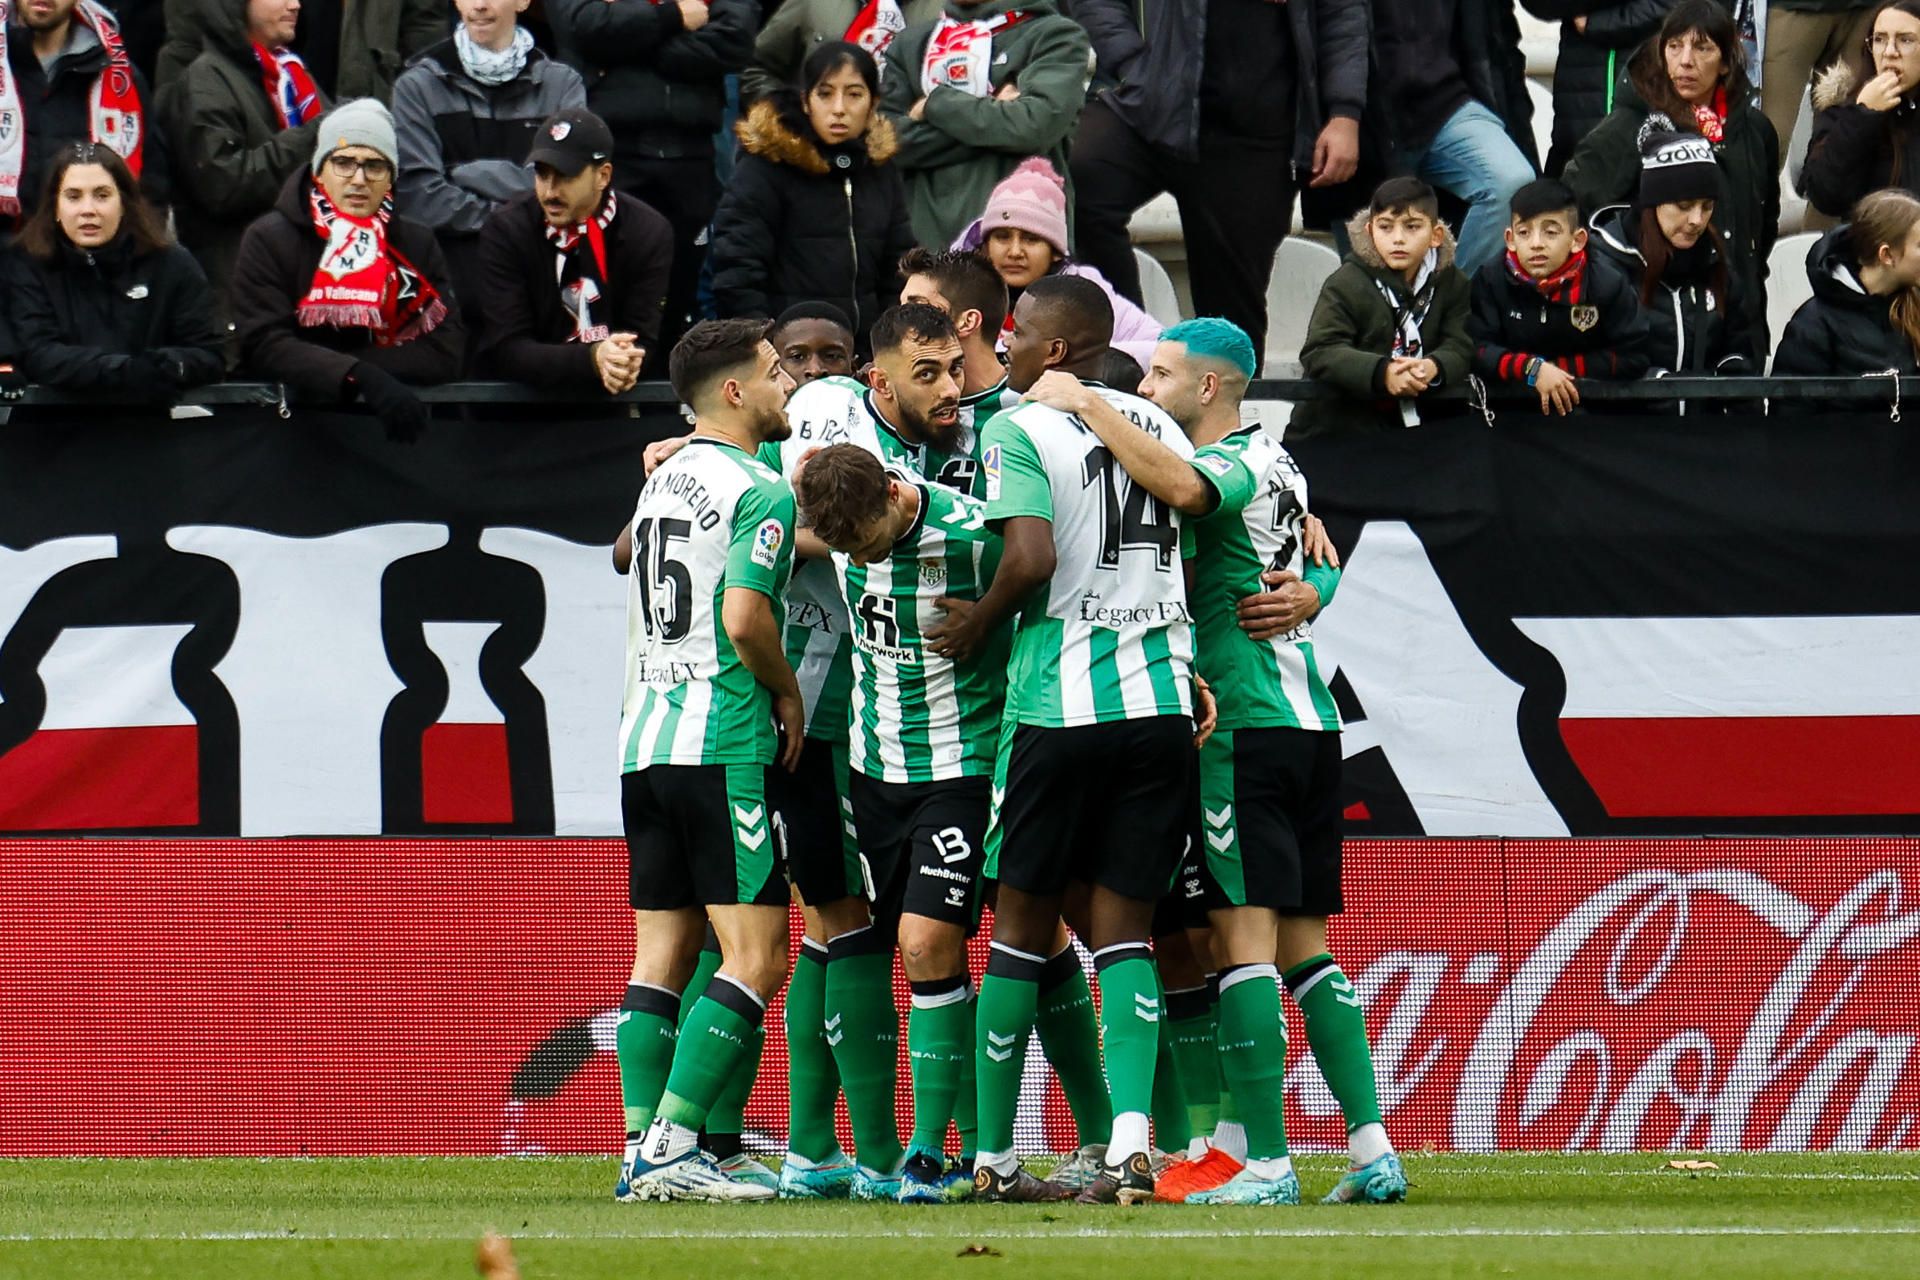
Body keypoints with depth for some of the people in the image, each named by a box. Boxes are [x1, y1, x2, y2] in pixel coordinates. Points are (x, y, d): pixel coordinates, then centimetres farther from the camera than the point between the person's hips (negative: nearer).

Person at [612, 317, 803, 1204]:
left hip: (645, 735, 9)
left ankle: (642, 1151, 4)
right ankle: (674, 1146, -16)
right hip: (724, 743, -9)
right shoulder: (760, 492, -10)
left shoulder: (664, 479, 16)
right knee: (755, 956, -8)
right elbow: (744, 615, -20)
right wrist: (787, 695, -4)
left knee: (661, 954, 8)